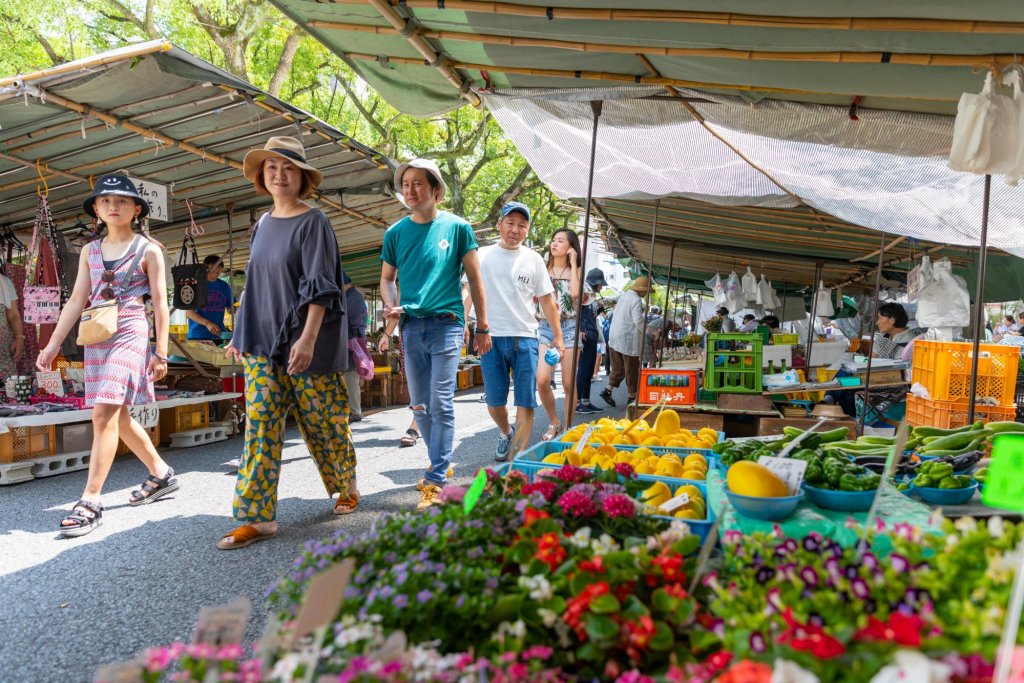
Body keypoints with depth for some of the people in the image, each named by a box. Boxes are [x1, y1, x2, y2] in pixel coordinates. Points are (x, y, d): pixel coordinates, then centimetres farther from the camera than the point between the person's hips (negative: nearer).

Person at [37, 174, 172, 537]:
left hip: (130, 334, -6)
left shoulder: (148, 250, 0)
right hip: (96, 337, 6)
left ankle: (90, 501, -12)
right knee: (117, 416, 10)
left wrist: (161, 352, -5)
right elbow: (76, 300, 12)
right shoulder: (90, 251, 13)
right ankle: (161, 475, 27)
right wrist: (53, 343, 5)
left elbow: (160, 304, -1)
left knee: (104, 413, -15)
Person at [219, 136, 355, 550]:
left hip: (306, 343, -5)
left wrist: (308, 338, -23)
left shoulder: (313, 222, -6)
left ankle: (347, 487, 29)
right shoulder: (263, 224, 13)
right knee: (260, 423, -2)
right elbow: (255, 283, 19)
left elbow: (320, 287, -14)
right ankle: (257, 517, 2)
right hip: (262, 341, 6)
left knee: (323, 421, 6)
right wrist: (241, 334, 16)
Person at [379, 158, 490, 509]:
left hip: (446, 324, -4)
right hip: (411, 326, 4)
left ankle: (435, 481, 0)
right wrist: (391, 306, -5)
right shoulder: (395, 233, 8)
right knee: (419, 406, 11)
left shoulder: (457, 227, -1)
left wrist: (482, 327, 4)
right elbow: (387, 278, 17)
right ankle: (441, 462, 29)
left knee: (441, 404, -7)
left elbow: (474, 278, 3)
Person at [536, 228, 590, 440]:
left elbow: (575, 293, -16)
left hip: (569, 328, -2)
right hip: (545, 328, 2)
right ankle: (553, 423, 10)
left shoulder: (576, 272, 5)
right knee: (542, 380, -12)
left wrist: (573, 264, -9)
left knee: (569, 383, 1)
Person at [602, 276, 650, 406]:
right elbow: (638, 320, -23)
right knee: (632, 370, 3)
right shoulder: (636, 300, -16)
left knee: (618, 368, 15)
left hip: (615, 338, 8)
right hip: (628, 340, -8)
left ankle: (608, 390, 8)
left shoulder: (624, 296, 13)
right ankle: (632, 397, 10)